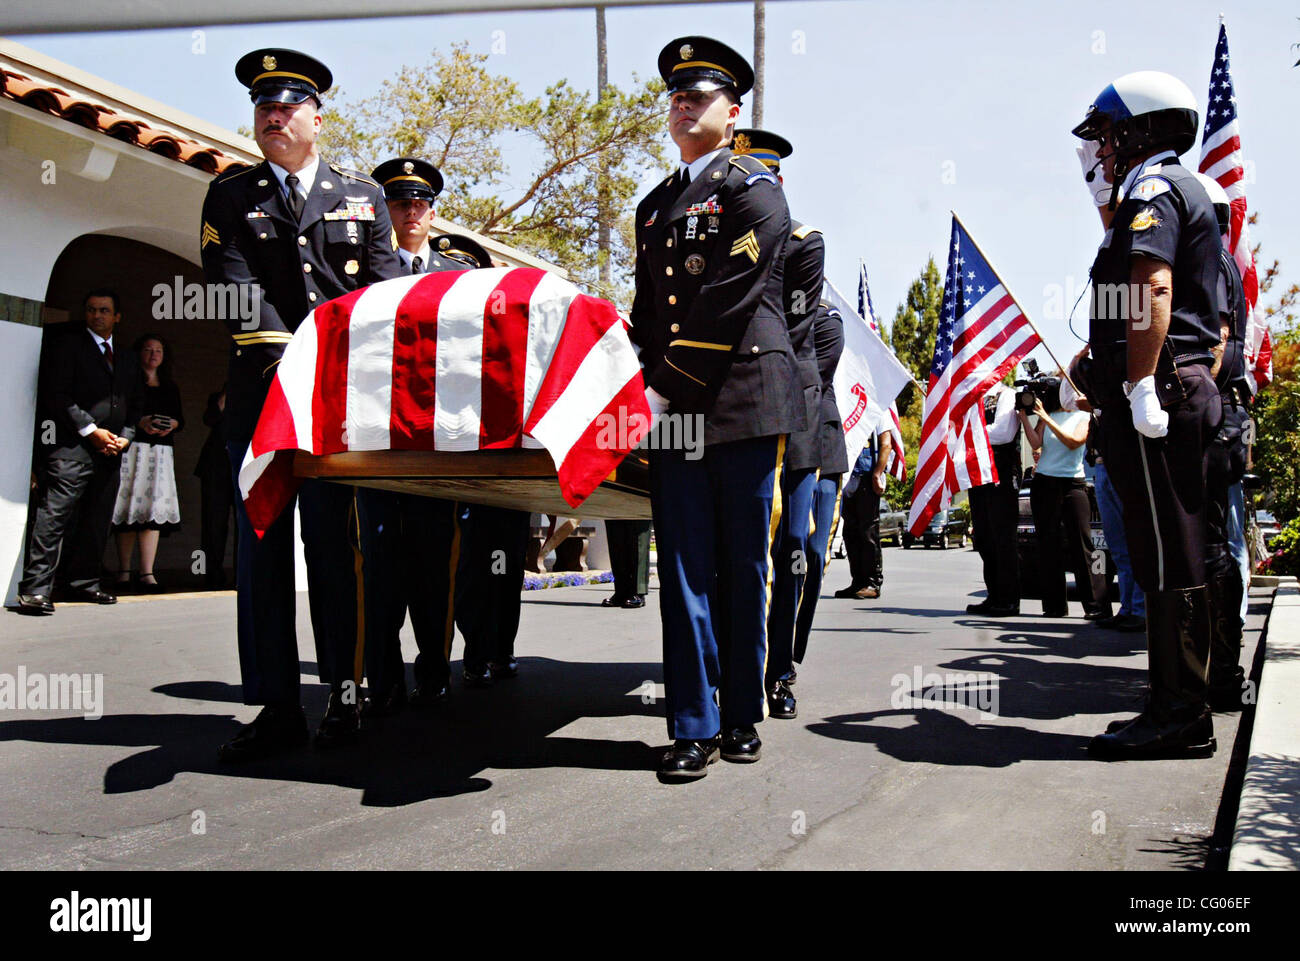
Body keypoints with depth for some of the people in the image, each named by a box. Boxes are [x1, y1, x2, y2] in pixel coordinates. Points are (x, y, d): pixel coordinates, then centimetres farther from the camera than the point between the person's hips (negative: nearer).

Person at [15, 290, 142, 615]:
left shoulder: (127, 359, 21)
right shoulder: (68, 345, 4)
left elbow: (135, 405, 22)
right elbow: (56, 395, -6)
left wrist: (125, 437, 5)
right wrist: (91, 430, -12)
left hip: (110, 453, 6)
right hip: (72, 448, -6)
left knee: (97, 523, 7)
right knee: (54, 517, -12)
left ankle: (84, 584, 16)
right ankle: (36, 589, -14)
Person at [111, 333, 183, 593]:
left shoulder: (170, 387, 20)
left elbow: (181, 419, 18)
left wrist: (172, 424, -3)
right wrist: (139, 423, -16)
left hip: (161, 452, 3)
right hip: (131, 448, -3)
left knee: (154, 508, -7)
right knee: (130, 507, -4)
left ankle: (146, 574, -11)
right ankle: (124, 571, 3)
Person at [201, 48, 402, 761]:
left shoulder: (362, 197, 16)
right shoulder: (230, 196, 14)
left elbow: (383, 290, 8)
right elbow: (236, 287, 0)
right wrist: (286, 354, -14)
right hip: (261, 392, 1)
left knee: (335, 544, 2)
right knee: (261, 547, -1)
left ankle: (345, 693, 11)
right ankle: (276, 707, 4)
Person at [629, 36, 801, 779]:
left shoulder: (753, 188, 2)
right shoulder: (655, 206, 22)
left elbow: (730, 302, -10)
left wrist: (668, 384, -13)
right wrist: (646, 388, 7)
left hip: (743, 403, -5)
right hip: (674, 411, 5)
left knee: (745, 570, 4)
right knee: (686, 571, 2)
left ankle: (744, 716, 17)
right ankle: (694, 728, 8)